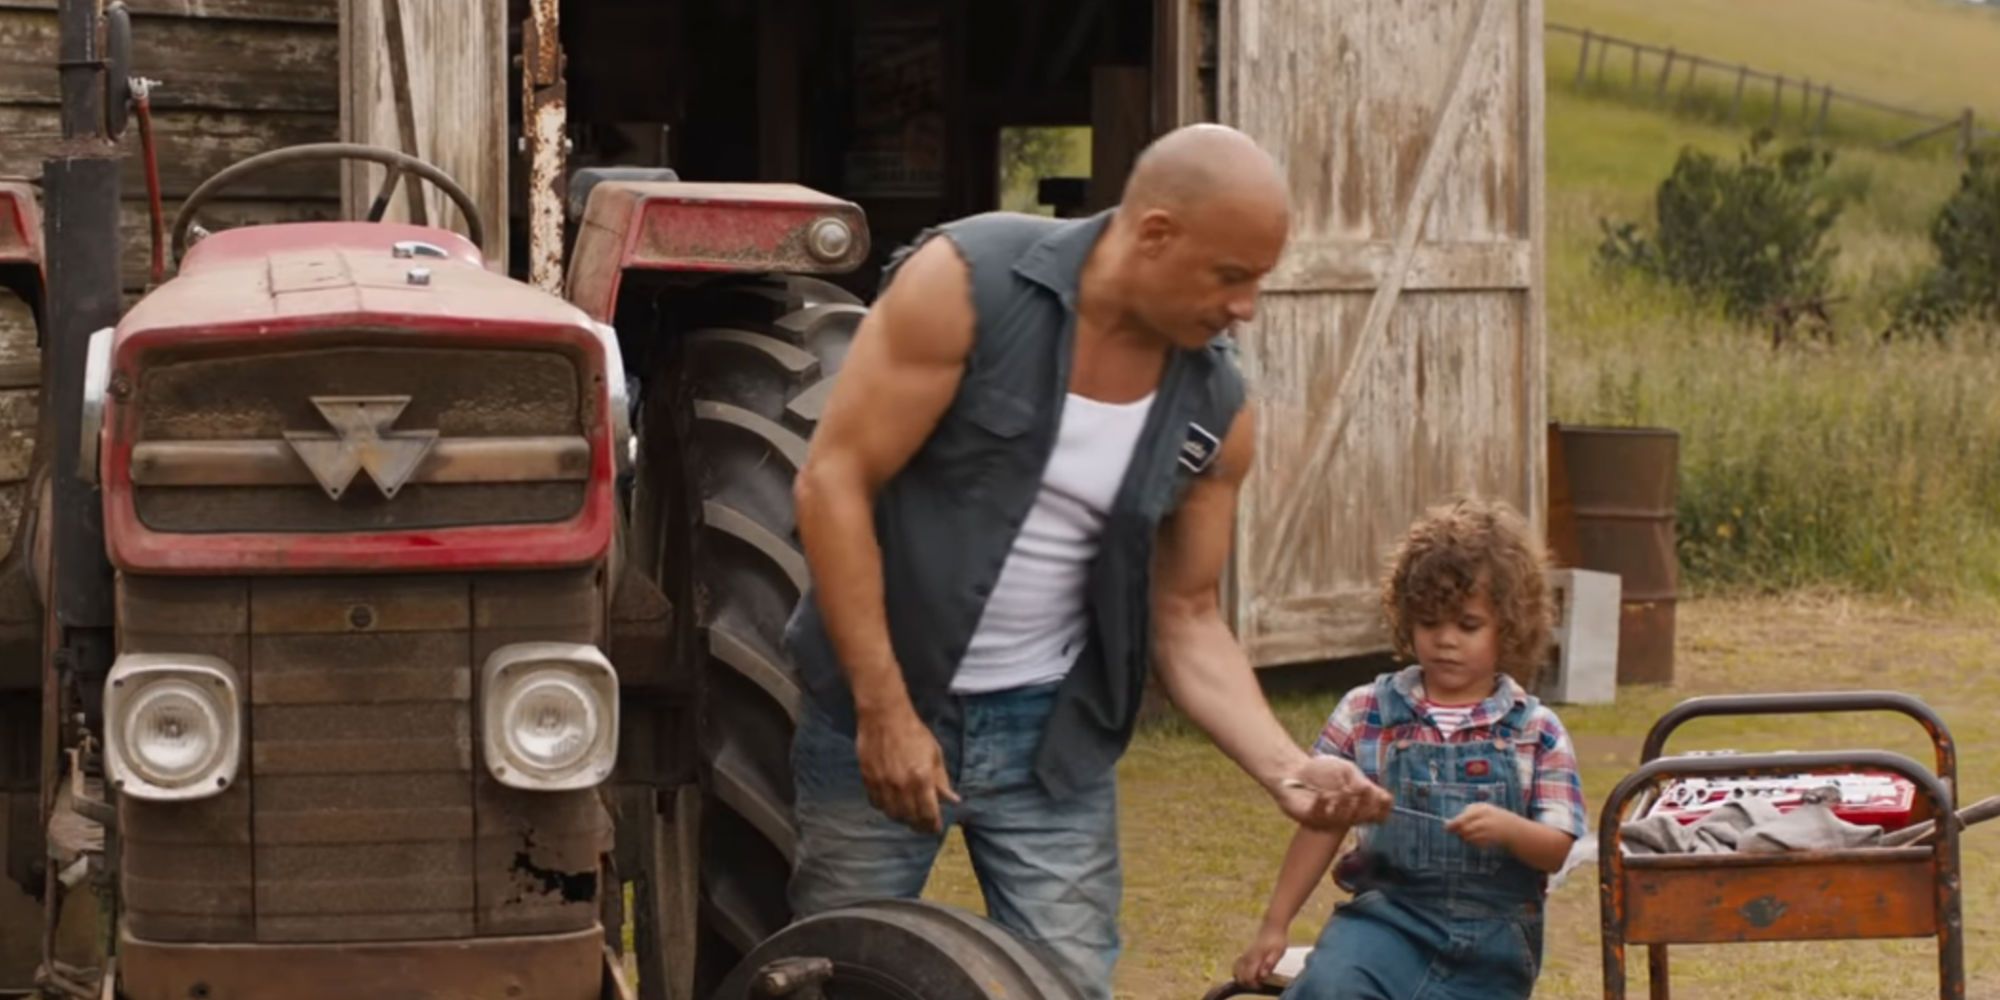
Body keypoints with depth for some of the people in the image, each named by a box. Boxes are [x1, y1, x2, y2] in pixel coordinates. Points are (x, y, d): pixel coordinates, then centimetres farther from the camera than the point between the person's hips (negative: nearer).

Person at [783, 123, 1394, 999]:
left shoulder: (1214, 409, -3)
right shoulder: (967, 282, -17)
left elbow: (1187, 620, 5)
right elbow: (833, 482, -17)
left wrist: (1285, 769, -12)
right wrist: (885, 710, -20)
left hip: (1053, 733, 4)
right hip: (877, 708, -3)